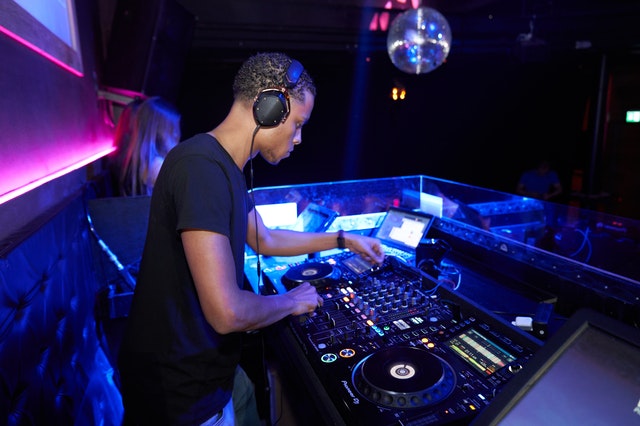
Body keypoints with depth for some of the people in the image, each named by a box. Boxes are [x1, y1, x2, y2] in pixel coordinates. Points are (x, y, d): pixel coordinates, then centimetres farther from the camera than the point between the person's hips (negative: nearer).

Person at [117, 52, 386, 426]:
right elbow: (227, 313, -31)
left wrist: (344, 239, 19)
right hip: (183, 390, -9)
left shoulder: (225, 167, 5)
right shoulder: (202, 168, -28)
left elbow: (266, 241, 18)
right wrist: (292, 302, -11)